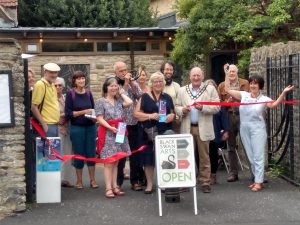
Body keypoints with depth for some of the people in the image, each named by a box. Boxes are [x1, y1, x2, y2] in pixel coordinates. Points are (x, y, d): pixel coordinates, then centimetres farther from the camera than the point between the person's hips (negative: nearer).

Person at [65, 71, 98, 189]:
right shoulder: (70, 93, -5)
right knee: (79, 154, 4)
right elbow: (68, 113, -9)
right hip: (77, 128, -3)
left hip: (90, 127, 3)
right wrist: (83, 112, -16)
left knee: (91, 153, 6)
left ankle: (92, 179, 16)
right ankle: (79, 181, 17)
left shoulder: (88, 93, 6)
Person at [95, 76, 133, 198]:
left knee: (116, 162, 9)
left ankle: (115, 186, 14)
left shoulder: (119, 100, 13)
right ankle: (108, 188, -5)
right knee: (108, 162, -6)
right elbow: (100, 119, -8)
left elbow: (129, 102, -7)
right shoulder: (101, 101, -1)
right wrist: (111, 128, -20)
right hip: (108, 134, -5)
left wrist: (121, 93, 7)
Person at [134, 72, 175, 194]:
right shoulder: (145, 97, 1)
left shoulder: (167, 97, 13)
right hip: (149, 132, -3)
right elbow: (137, 113, -4)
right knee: (149, 157, -1)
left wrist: (171, 116, -5)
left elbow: (173, 112, 18)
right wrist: (150, 116, -17)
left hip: (165, 132, 3)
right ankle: (149, 183, 9)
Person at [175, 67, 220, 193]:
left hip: (203, 128, -2)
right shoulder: (182, 90, 12)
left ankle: (205, 182, 8)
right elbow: (177, 107, 10)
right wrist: (182, 110, -12)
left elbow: (217, 107, -2)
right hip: (187, 128, 2)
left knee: (204, 157, 2)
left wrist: (202, 107, -16)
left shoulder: (210, 89, 5)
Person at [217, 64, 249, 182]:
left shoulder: (244, 83, 6)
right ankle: (233, 172, 17)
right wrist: (226, 102, -10)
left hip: (242, 115, -2)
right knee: (231, 146, 9)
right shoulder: (222, 86, 11)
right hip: (229, 116, 2)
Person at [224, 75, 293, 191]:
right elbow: (227, 90, 5)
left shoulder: (264, 99, -5)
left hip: (257, 129, -5)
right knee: (250, 157, 11)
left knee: (258, 156, -3)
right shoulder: (243, 95, 5)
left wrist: (283, 93, -36)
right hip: (245, 129, 5)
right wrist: (227, 74, 3)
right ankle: (258, 179, 22)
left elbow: (274, 104, -24)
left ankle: (258, 182, 0)